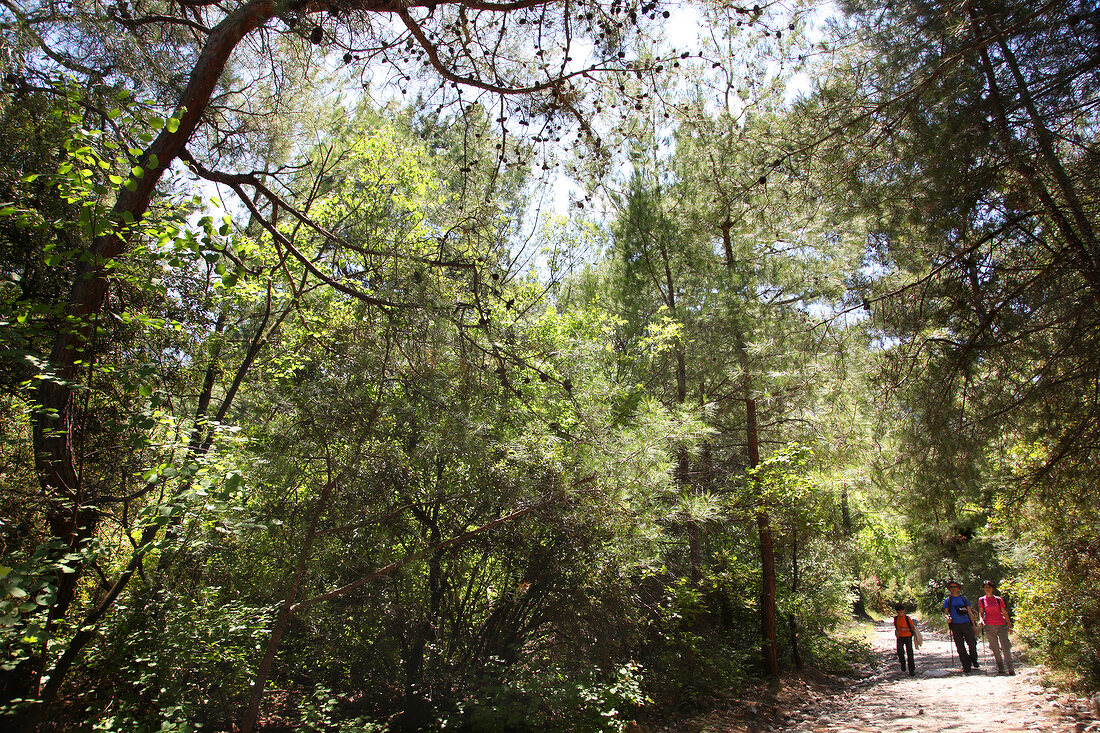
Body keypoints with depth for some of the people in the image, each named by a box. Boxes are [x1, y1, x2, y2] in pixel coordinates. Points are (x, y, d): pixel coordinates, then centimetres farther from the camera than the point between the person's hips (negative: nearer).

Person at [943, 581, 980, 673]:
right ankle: (966, 667, 7)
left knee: (972, 644, -6)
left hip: (966, 624, 0)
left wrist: (973, 624, 7)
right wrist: (947, 617, -13)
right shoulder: (947, 600, 13)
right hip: (955, 625, 0)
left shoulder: (964, 598, 13)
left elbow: (970, 612, 13)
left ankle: (974, 662, 18)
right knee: (960, 647, 0)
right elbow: (945, 613, 10)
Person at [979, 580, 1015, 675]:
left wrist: (1010, 625, 9)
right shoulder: (981, 600, 7)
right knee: (995, 648, 4)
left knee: (1005, 647, -8)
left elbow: (1004, 612, 10)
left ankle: (1010, 668, 0)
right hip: (990, 627, 1)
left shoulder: (998, 599, 5)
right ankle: (1001, 668, 14)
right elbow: (981, 612, 13)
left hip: (1001, 625, -1)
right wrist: (982, 620, -4)